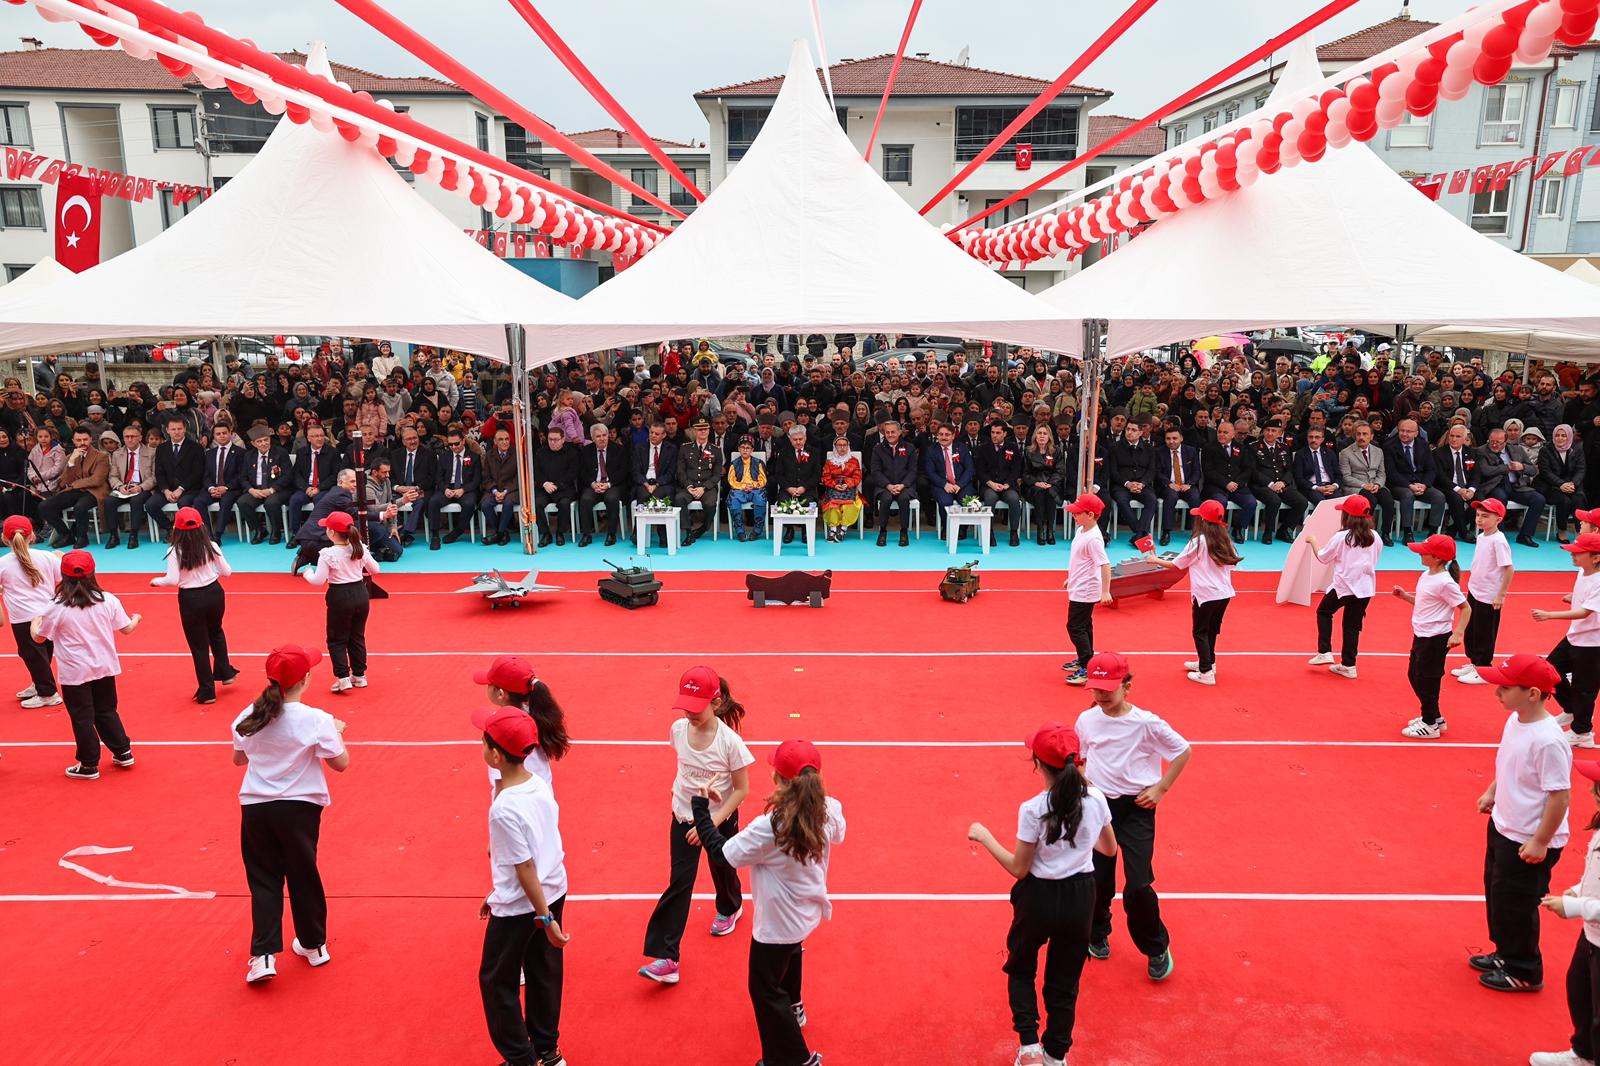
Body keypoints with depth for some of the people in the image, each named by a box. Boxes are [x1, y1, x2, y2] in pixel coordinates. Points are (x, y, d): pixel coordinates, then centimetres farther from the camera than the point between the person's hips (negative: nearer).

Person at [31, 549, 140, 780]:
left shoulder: (56, 608, -13)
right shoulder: (108, 601, -6)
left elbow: (39, 638, -1)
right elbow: (126, 628, 2)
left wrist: (34, 623, 21)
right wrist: (136, 619, 24)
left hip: (74, 673, -3)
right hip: (105, 668, 3)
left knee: (82, 718, 7)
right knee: (106, 711, 19)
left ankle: (89, 765, 15)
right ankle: (123, 752, 24)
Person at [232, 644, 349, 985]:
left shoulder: (249, 717, -5)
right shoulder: (316, 720, -16)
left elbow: (238, 759, 11)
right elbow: (341, 764, -8)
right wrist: (337, 732, 6)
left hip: (256, 807, 2)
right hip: (299, 807, -2)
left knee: (264, 879, 12)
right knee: (302, 876, 15)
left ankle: (264, 955, 3)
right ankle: (314, 946, 29)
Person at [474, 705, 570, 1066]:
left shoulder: (503, 809, -28)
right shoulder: (541, 784, -5)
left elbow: (525, 868, -22)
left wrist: (546, 918, -14)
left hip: (520, 907, -7)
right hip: (554, 890, 7)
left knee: (497, 981, 14)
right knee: (544, 974, 21)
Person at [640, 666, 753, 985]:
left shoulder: (730, 742, -27)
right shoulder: (678, 729, -14)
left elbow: (741, 790, -18)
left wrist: (711, 823, -23)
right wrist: (683, 791, 10)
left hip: (720, 820, -2)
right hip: (683, 818, 2)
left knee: (722, 870, 22)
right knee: (679, 883, -3)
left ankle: (730, 908, 56)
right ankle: (665, 959, -1)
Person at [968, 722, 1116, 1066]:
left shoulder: (1033, 810, -23)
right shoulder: (1096, 799, -10)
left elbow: (1019, 869, -14)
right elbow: (1110, 850, 6)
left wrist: (985, 837, -4)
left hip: (1040, 897, -3)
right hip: (1081, 896, 4)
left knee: (1020, 969, 23)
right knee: (1065, 979, 20)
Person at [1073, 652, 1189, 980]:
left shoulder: (1147, 723, -13)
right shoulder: (1086, 720, -2)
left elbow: (1183, 751, -1)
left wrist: (1160, 789, -4)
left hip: (1136, 808, -3)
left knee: (1138, 886, -6)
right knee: (1097, 881, 9)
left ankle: (1157, 949, 19)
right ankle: (1097, 937, 36)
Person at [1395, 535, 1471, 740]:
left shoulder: (1445, 583, -21)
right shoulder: (1426, 576, 6)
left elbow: (1466, 608, -18)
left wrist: (1458, 633, -26)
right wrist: (1404, 595, 7)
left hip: (1436, 639, -10)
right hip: (1421, 636, 10)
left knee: (1426, 680, 1)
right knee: (1413, 675, 19)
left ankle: (1430, 725, 17)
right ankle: (1434, 717, 34)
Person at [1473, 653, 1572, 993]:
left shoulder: (1547, 741, -30)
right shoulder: (1515, 720, -3)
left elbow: (1560, 796, -25)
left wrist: (1540, 842, -21)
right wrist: (1491, 792, 15)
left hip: (1529, 843, -9)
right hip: (1503, 828, 9)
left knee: (1516, 906, 8)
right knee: (1497, 895, 24)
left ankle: (1524, 972, 28)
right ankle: (1505, 955, 43)